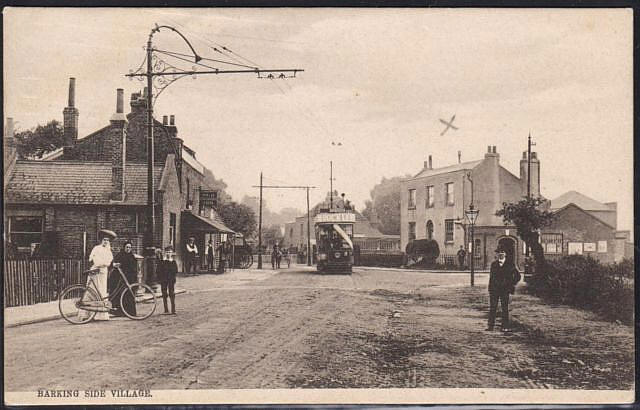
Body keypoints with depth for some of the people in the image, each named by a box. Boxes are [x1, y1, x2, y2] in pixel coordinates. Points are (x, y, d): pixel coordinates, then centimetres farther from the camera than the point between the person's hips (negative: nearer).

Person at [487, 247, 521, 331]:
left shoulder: (510, 265, 1)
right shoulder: (493, 264, 8)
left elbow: (517, 276, 8)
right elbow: (491, 277, 11)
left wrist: (511, 284, 4)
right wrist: (490, 288, 5)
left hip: (505, 290, -2)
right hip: (494, 289, 2)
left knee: (505, 308, 2)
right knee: (492, 308, 1)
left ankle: (505, 327, 7)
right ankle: (490, 326, 4)